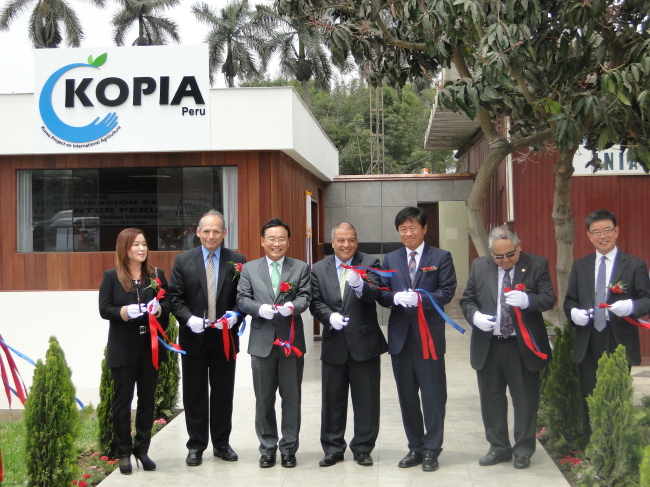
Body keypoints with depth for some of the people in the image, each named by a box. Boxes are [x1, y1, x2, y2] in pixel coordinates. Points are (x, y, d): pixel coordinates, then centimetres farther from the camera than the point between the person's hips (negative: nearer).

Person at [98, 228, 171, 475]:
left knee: (147, 400, 10)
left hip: (151, 346, 3)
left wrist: (159, 309, -18)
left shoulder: (156, 274, 5)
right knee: (123, 400, 5)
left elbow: (169, 302, 4)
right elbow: (104, 309, -6)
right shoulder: (111, 276, -2)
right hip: (123, 348, -3)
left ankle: (142, 449, 21)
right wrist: (124, 311, -24)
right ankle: (124, 452, 14)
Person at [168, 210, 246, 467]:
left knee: (223, 393, 10)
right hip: (193, 337, 0)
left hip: (225, 337, 0)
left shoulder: (237, 261, 2)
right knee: (194, 394, 7)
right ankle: (196, 445, 18)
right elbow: (175, 297, -1)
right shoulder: (183, 260, 3)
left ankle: (221, 443, 23)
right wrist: (188, 318, -16)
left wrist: (235, 315, -17)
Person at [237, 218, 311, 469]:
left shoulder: (301, 268, 6)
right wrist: (259, 308, -19)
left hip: (292, 341, 0)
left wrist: (293, 306, -26)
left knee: (291, 397, 6)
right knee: (264, 398, 9)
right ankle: (267, 448, 22)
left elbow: (305, 296, -5)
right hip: (262, 341, 1)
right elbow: (242, 298, 0)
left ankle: (289, 448, 18)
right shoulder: (249, 268, 8)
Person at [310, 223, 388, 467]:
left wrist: (359, 285, -38)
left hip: (364, 342, -2)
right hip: (333, 345, 2)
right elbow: (315, 302, 1)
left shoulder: (369, 263, -2)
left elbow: (374, 294, -17)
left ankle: (363, 448, 20)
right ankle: (333, 449, 23)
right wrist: (330, 316, -18)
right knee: (332, 399, 11)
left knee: (366, 399, 6)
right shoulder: (319, 269, 6)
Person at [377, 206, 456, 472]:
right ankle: (415, 448, 23)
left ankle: (431, 450, 13)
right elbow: (382, 294, 5)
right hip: (400, 335, 4)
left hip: (429, 334, -4)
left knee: (433, 395, 2)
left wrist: (420, 298, -23)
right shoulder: (390, 259, 11)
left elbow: (447, 292, -8)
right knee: (407, 395, 11)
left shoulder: (441, 257, 1)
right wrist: (396, 297, -17)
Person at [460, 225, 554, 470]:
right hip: (488, 346, 3)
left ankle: (523, 450, 23)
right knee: (491, 400, 12)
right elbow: (467, 300, 8)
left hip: (524, 346, -3)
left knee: (525, 400, 7)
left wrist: (527, 300, -28)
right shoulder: (479, 266, 4)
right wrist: (475, 316, -14)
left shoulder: (537, 265, -4)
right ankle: (499, 447, 28)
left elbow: (549, 299, -9)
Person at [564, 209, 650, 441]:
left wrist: (631, 306, -24)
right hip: (587, 345, 3)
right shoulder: (580, 266, 12)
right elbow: (569, 301, 13)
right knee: (589, 401, 10)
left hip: (619, 343, -3)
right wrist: (574, 312, -10)